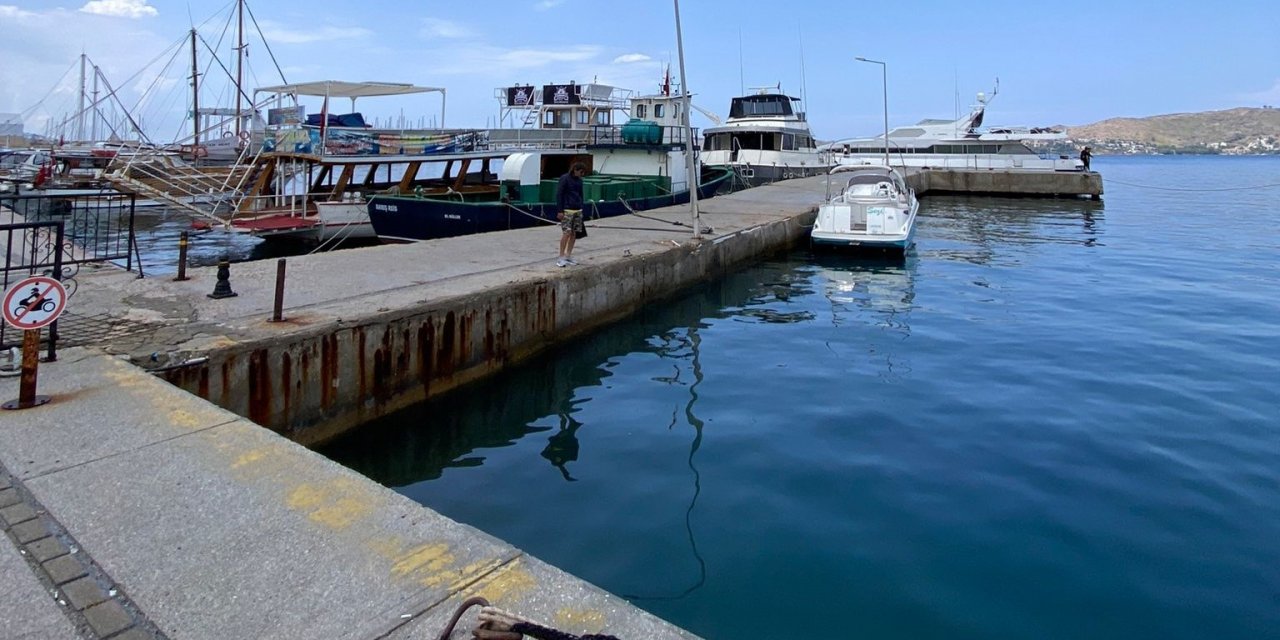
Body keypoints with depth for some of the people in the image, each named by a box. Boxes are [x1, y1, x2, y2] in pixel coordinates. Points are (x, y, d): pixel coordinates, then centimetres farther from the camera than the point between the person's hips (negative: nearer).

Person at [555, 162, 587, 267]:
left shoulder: (579, 180, 12)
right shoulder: (564, 178, -8)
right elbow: (559, 194, -9)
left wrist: (581, 209, 20)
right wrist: (560, 211, -13)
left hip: (578, 211, 7)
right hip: (567, 210, -7)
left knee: (574, 233, 7)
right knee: (566, 233, -12)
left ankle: (568, 256, 16)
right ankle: (561, 257, -6)